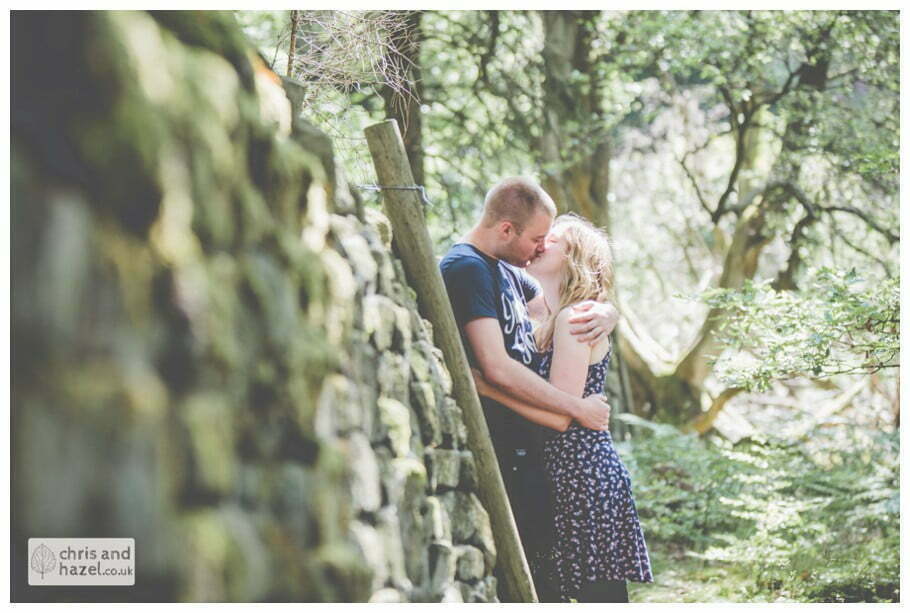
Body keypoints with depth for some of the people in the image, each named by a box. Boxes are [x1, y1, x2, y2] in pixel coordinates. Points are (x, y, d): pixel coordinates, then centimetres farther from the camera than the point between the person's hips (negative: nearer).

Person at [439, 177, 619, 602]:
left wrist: (604, 314, -2)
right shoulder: (466, 268, -14)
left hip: (529, 447, 10)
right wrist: (578, 409, -15)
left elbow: (561, 308, 24)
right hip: (499, 451, -10)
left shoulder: (508, 271, 16)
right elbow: (497, 368, -22)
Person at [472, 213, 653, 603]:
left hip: (583, 475, -9)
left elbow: (560, 415, -19)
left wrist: (486, 388, -18)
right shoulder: (553, 324, 16)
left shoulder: (573, 318, -13)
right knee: (596, 596, 12)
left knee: (599, 594, -5)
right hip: (572, 472, 9)